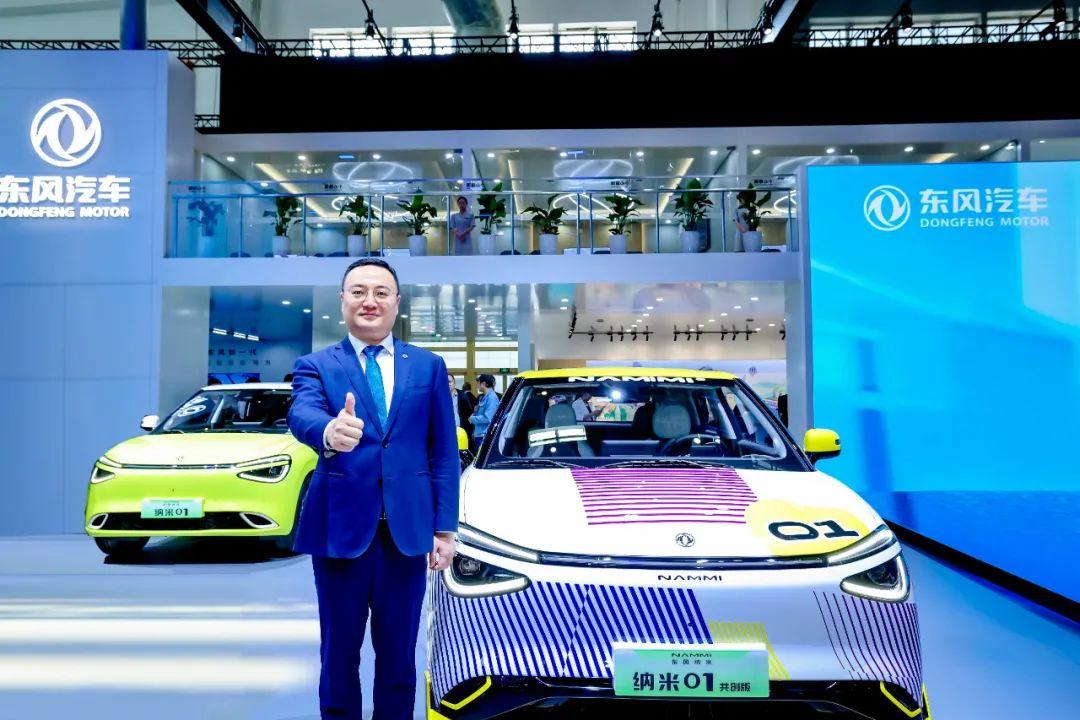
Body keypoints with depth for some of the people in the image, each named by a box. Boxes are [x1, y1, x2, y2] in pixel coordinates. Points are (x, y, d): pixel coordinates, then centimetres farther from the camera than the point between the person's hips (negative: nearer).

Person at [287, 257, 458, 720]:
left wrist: (445, 528, -1)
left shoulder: (428, 366, 7)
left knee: (399, 652, 13)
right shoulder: (315, 365, 3)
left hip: (407, 529, 1)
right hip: (341, 527, -1)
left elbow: (444, 453, 5)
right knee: (339, 652, 12)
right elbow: (301, 414, -19)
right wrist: (328, 431, -43)